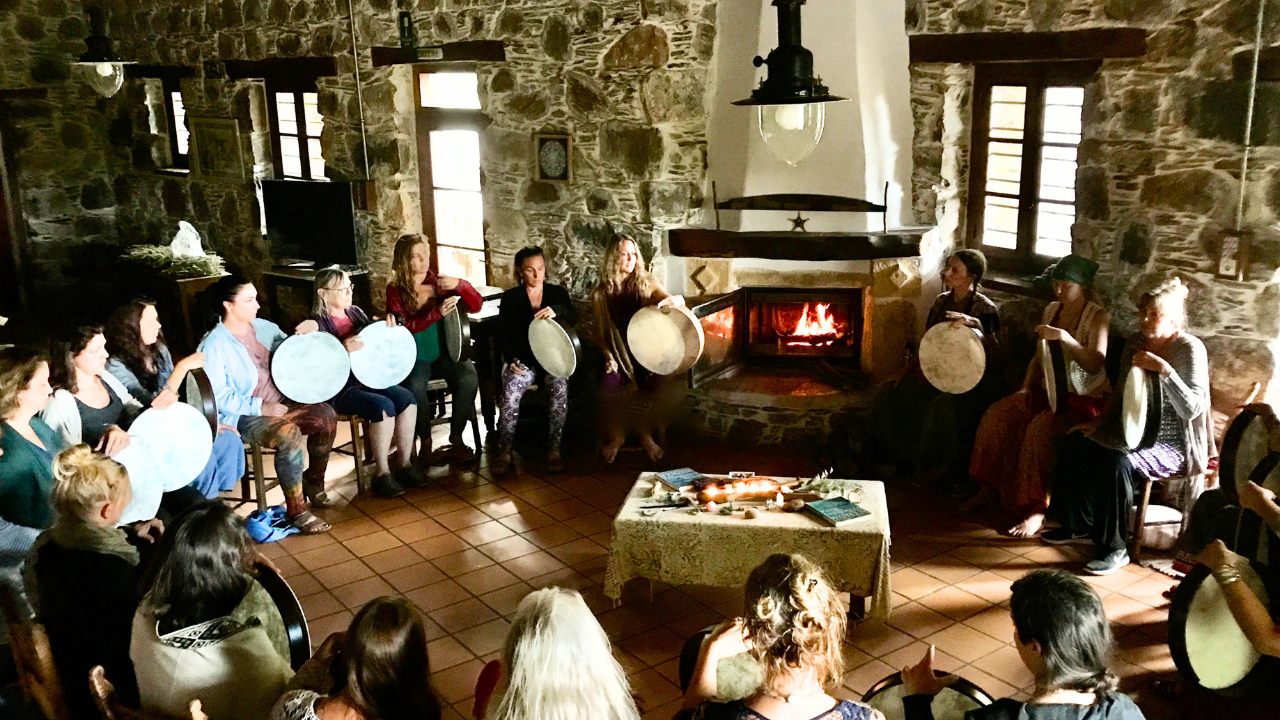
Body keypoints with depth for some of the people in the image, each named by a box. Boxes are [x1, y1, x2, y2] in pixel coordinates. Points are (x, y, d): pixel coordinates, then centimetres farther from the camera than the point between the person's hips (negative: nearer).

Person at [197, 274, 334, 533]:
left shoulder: (262, 327, 8)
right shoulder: (215, 345, -12)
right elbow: (218, 397, -17)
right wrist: (260, 408, -23)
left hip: (279, 401, 7)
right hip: (242, 415, -7)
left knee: (326, 416, -14)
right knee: (289, 434, -33)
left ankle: (313, 482, 8)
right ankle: (296, 510, -22)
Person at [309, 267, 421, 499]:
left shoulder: (356, 313, 12)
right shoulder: (319, 324, -8)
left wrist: (388, 328, 1)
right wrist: (343, 350, -33)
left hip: (367, 379, 7)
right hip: (339, 389, -7)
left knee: (407, 398, -16)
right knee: (384, 406, -29)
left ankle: (404, 463, -5)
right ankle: (382, 475, -17)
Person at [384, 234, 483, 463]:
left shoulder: (439, 283, 6)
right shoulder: (396, 290, 0)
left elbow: (476, 306, 3)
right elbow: (402, 328, -14)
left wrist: (460, 285, -16)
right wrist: (437, 313, -24)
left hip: (445, 353, 2)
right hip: (415, 357, -2)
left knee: (469, 377, -27)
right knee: (415, 385, -33)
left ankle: (456, 436, -11)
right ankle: (426, 442, -15)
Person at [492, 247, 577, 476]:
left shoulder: (558, 293, 10)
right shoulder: (510, 298, 9)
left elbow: (572, 318, -6)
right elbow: (502, 335, 6)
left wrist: (556, 311, -28)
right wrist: (511, 360, -11)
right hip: (522, 360, 0)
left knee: (561, 388, -32)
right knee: (511, 391, -31)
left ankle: (554, 450, -24)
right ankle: (505, 451, -21)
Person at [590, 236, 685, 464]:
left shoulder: (647, 283, 6)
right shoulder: (600, 294, 8)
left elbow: (679, 301, -3)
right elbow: (600, 332, 11)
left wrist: (675, 300, -29)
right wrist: (608, 355, -7)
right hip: (617, 356, 0)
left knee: (665, 390, -28)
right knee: (610, 387, -31)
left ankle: (646, 432, 5)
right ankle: (616, 435, 2)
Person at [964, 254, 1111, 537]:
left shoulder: (1098, 318, -9)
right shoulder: (1052, 310, 11)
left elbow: (1095, 365, -23)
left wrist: (1063, 337, -35)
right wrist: (1026, 387, 3)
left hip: (1083, 399, -7)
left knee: (1041, 428, -34)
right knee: (998, 415, -16)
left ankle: (1037, 510, -31)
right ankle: (989, 488, -6)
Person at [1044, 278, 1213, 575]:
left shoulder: (1190, 349, -16)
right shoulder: (1137, 342, 5)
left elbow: (1192, 409, -26)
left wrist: (1163, 369, -33)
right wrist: (1101, 421, 2)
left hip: (1171, 442, -8)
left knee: (1117, 461, -33)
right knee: (1074, 444, -7)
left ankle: (1114, 549, -18)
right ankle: (1079, 526, 9)